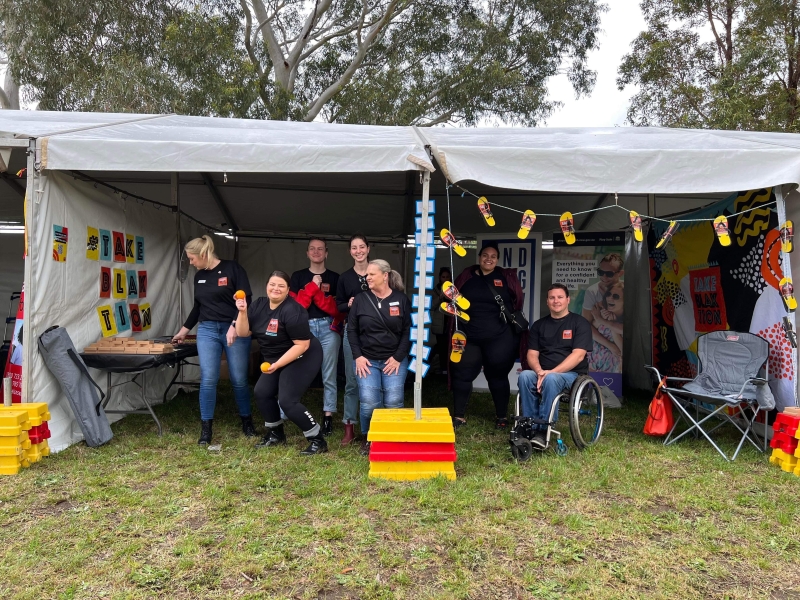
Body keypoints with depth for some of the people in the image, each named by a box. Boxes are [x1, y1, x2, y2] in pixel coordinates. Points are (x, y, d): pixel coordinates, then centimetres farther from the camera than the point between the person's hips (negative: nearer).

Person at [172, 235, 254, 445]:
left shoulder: (232, 268, -7)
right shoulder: (199, 276, 12)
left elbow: (245, 301, -12)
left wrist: (234, 326, -19)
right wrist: (183, 331, 26)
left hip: (235, 330, -4)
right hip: (207, 331, 5)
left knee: (239, 379, 3)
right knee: (208, 379, -3)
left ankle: (247, 422, 23)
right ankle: (206, 429, 5)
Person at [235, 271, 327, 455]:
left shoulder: (292, 311, -25)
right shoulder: (259, 305, 0)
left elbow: (302, 345, -26)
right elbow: (243, 332, -1)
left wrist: (277, 365, -26)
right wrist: (242, 312, -17)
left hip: (303, 358, -8)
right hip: (277, 359, 9)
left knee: (287, 401, -15)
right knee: (262, 392, 6)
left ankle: (318, 441, -4)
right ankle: (276, 434, 26)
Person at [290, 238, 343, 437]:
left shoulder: (334, 278, 10)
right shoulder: (298, 276, 12)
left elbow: (336, 308, 1)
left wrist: (317, 294, -13)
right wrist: (313, 286, -9)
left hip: (328, 329, 0)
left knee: (329, 375, 2)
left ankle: (328, 417, 8)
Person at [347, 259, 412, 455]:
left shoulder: (401, 299, 1)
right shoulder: (361, 300, 4)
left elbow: (408, 331, 0)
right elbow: (351, 329, 5)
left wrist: (398, 357, -7)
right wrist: (358, 356, -4)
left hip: (394, 360, 0)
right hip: (367, 360, 0)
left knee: (394, 402, -11)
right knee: (369, 403, -14)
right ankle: (368, 438, 13)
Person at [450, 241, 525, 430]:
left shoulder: (506, 277, 1)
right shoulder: (466, 276, 6)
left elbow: (517, 302, 6)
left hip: (499, 338, -2)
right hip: (469, 338, 2)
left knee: (497, 376, 10)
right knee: (462, 374, 3)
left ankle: (502, 417, 25)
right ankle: (458, 416, 17)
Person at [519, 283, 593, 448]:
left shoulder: (580, 323, 1)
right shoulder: (539, 325, 14)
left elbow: (578, 355, -11)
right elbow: (532, 354, 7)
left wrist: (551, 372, -21)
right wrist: (539, 371, -16)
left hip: (572, 374, -3)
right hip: (543, 373, 4)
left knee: (551, 379, -37)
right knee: (525, 376, -29)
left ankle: (543, 432, -32)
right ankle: (530, 428, -27)